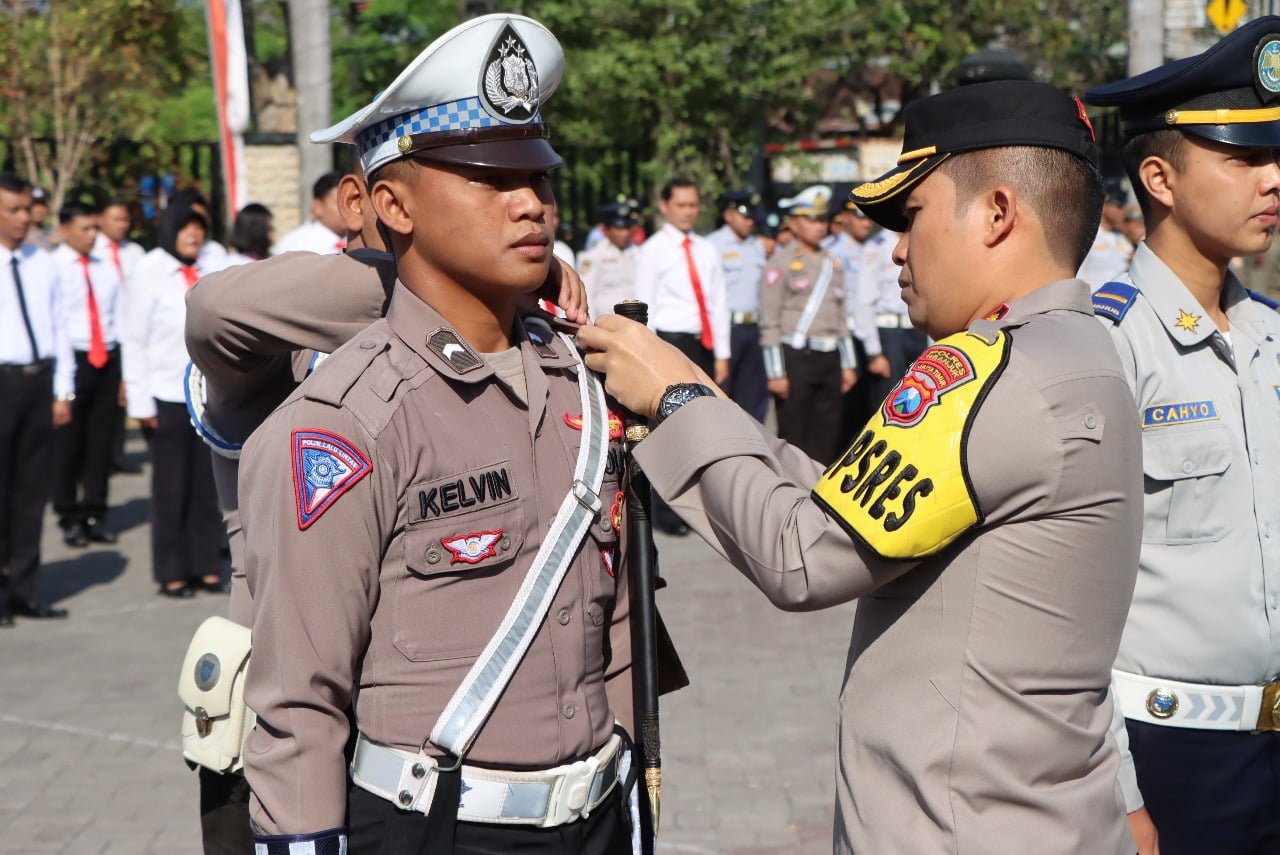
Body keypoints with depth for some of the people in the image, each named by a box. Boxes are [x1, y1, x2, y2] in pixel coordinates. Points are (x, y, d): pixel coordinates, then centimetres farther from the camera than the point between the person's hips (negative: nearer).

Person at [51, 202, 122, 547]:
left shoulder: (106, 267, 10)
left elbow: (119, 316, 12)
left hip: (108, 360, 5)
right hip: (71, 360, -5)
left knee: (102, 441, 10)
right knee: (68, 443, 4)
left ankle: (95, 515, 20)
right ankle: (69, 518, 15)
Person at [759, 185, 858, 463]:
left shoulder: (833, 264, 16)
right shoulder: (781, 262, -3)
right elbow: (770, 323, -8)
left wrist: (848, 365, 15)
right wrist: (776, 373, -12)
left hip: (829, 356, 6)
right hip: (796, 356, -6)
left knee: (826, 433, 7)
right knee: (792, 435, -3)